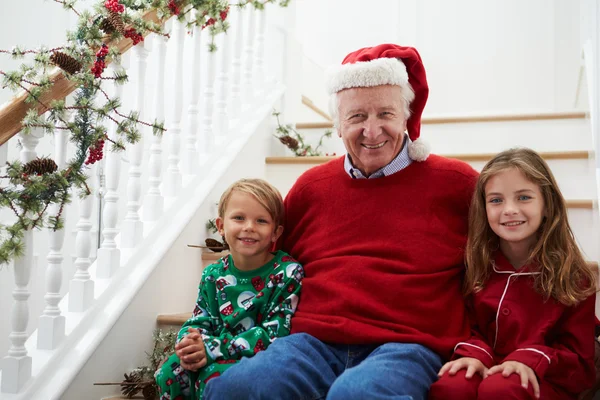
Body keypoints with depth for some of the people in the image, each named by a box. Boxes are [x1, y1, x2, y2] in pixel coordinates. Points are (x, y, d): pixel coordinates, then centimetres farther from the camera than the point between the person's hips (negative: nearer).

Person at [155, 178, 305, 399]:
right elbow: (200, 321, 6)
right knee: (171, 370, -15)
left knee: (215, 375, -30)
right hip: (221, 358, 6)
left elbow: (276, 335, -19)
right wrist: (191, 343, -20)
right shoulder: (213, 275, 4)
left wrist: (213, 347, -23)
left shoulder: (288, 273, -13)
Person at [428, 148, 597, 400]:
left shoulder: (571, 274, 0)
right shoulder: (478, 264, 7)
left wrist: (531, 360, -18)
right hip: (488, 369, 2)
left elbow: (578, 354, 1)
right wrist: (475, 354, -10)